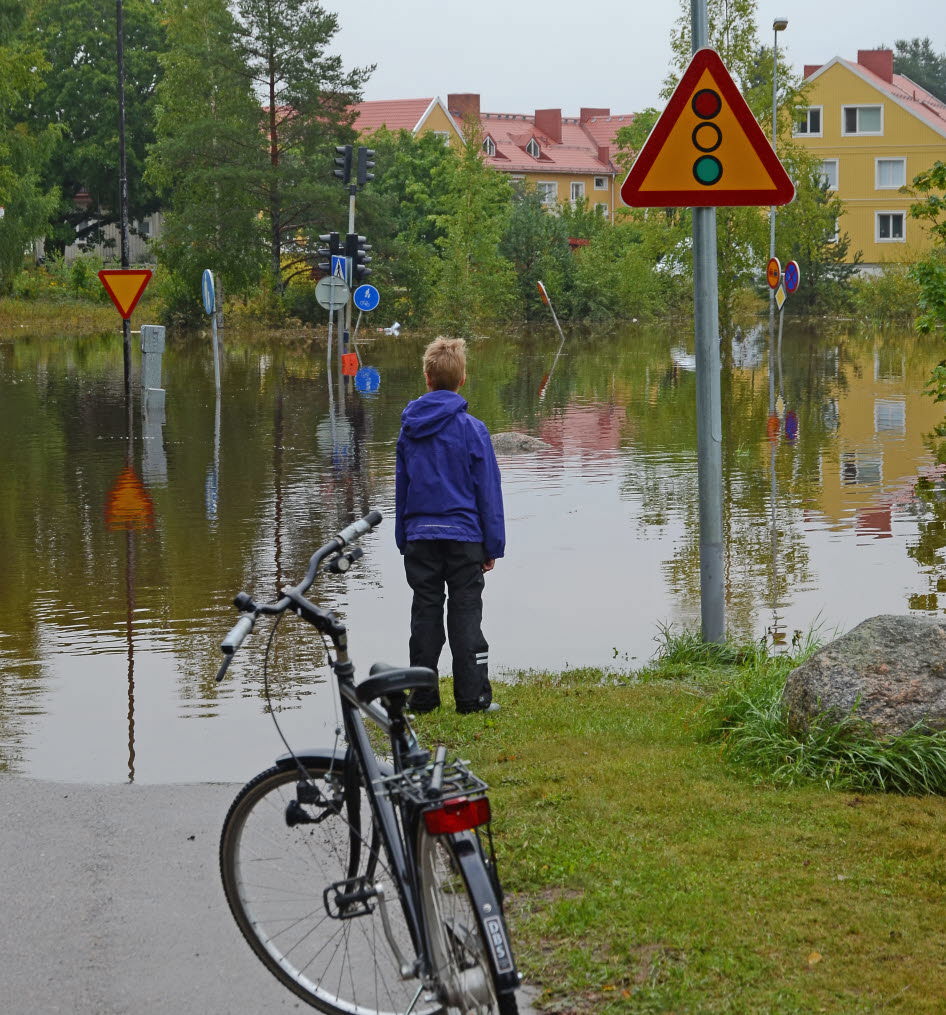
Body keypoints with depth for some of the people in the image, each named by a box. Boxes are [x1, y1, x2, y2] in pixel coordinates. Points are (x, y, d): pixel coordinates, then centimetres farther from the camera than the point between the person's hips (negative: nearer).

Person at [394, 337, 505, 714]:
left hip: (420, 537, 3)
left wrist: (404, 540, 18)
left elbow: (401, 486, 10)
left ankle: (423, 697, 12)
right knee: (465, 614, 1)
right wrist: (493, 545, 1)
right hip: (463, 534, -3)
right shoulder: (471, 429, -9)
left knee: (425, 613, 9)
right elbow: (488, 490, -6)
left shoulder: (409, 430, 3)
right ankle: (472, 697, 1)